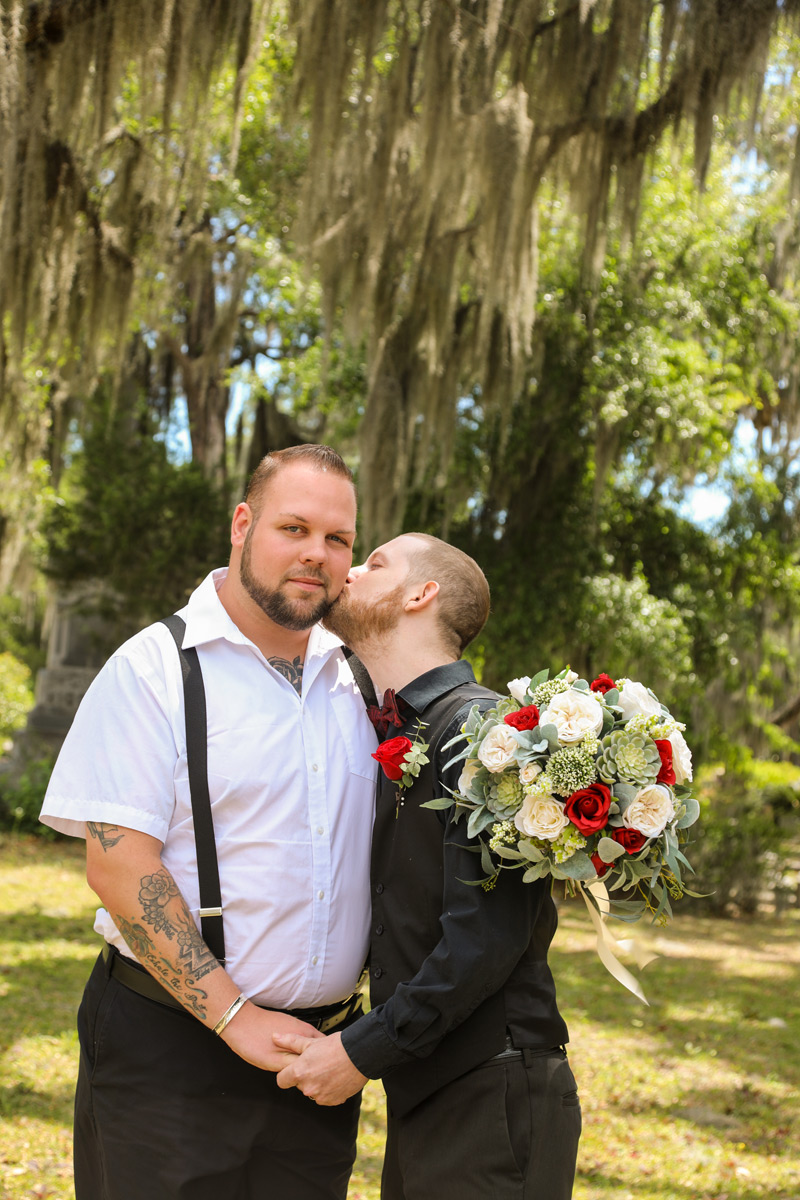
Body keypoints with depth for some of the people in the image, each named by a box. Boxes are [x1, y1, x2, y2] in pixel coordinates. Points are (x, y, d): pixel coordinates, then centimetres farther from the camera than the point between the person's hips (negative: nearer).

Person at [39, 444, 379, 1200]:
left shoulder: (353, 677, 10)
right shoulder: (156, 668, -8)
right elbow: (118, 863, -14)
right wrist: (237, 1019, -17)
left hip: (318, 1047, 5)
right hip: (170, 1048, -5)